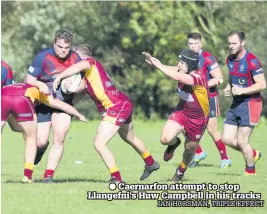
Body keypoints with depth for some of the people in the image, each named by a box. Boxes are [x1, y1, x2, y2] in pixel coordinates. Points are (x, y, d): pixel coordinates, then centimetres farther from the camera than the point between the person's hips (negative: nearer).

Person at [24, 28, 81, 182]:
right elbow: (29, 79, -13)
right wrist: (40, 85, -33)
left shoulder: (76, 58, -6)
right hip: (44, 103, -1)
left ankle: (49, 175, -7)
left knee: (59, 139, -14)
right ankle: (42, 147, 34)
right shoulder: (43, 57, -15)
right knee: (41, 142, -6)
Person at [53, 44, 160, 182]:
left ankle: (117, 178, -11)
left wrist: (59, 77, -31)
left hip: (116, 106, -11)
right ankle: (151, 164, 54)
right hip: (125, 103, 11)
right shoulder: (88, 72, 17)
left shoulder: (90, 62, -11)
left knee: (99, 143, -13)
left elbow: (80, 65, -35)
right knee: (130, 138, 33)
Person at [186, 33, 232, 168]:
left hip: (209, 97, -6)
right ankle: (199, 153, 17)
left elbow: (219, 79, -17)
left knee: (212, 130, -3)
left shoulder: (207, 58, -15)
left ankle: (225, 159, 10)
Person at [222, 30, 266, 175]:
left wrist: (242, 91, -26)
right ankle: (253, 154, 27)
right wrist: (228, 88, 3)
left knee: (241, 141, -6)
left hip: (250, 104, -8)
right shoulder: (230, 60, 7)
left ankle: (250, 171, 14)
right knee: (227, 138, 5)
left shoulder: (252, 60, -17)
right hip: (236, 104, 8)